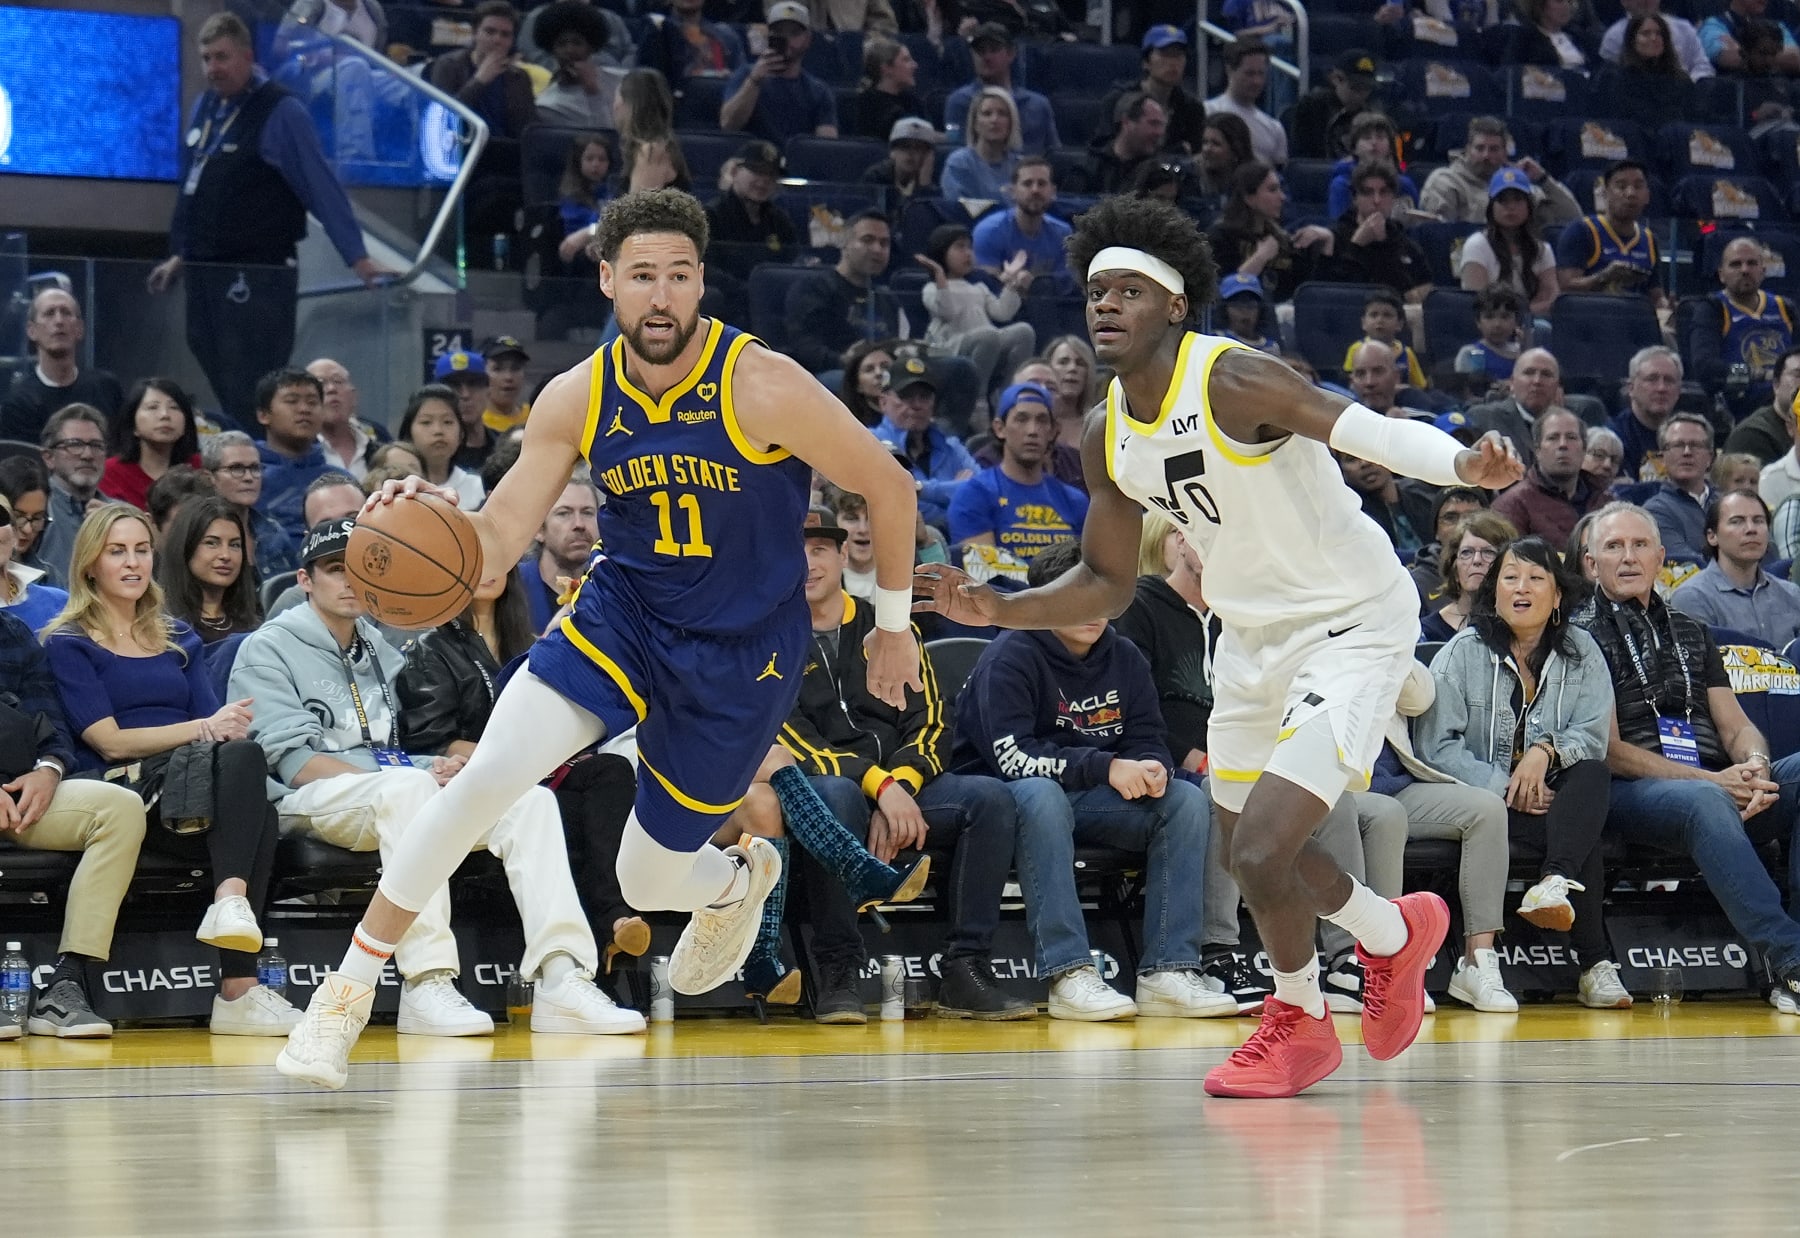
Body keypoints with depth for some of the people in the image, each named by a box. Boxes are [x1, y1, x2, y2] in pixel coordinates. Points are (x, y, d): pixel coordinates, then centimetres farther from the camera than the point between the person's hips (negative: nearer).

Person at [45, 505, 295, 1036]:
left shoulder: (178, 638, 27)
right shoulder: (68, 644, 9)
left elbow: (220, 723, 17)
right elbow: (109, 740, -3)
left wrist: (228, 726, -9)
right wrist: (203, 728, -14)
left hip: (199, 796, 5)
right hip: (128, 792, -5)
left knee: (241, 752, -34)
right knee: (243, 757, -35)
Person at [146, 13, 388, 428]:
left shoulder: (280, 111, -10)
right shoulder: (205, 107, 12)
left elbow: (322, 187, -13)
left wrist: (357, 258, -17)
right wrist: (180, 254, 24)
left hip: (257, 276, -7)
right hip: (206, 271, 7)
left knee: (251, 392, -9)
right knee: (219, 379, 11)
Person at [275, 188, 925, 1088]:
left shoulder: (762, 388, -20)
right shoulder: (577, 399, -8)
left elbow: (888, 488, -8)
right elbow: (496, 539, -7)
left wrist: (892, 625, 2)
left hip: (742, 654, -2)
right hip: (620, 613, 2)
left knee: (649, 880, 7)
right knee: (486, 775, -20)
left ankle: (740, 877, 46)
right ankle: (349, 988, -12)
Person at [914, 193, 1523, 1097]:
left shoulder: (1233, 382, -22)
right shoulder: (1106, 439, 1)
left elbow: (1375, 433, -33)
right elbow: (1106, 584, 13)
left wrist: (1463, 466, -53)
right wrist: (999, 610, -2)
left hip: (1352, 622, -8)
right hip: (1252, 633, 8)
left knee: (1262, 850, -17)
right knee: (1247, 847, 18)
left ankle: (1297, 1019, 12)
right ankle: (1394, 931, 46)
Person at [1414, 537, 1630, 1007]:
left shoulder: (1580, 652, 9)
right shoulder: (1462, 654, 0)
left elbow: (1595, 734, -3)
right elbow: (1436, 747, -9)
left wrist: (1546, 751, -24)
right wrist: (1504, 787, -20)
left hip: (1553, 796, 3)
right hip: (1483, 801, -3)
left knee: (1593, 773, -32)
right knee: (1583, 841, -31)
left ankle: (1556, 882, -53)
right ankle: (1595, 964, -37)